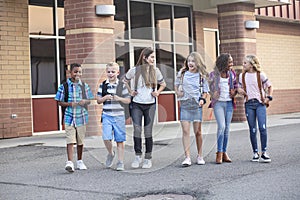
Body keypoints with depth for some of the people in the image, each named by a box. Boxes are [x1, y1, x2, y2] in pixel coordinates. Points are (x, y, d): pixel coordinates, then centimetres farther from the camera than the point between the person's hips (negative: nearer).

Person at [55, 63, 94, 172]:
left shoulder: (84, 86, 7)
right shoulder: (64, 86, -2)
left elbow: (89, 100, 12)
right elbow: (59, 102, 0)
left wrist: (84, 102, -11)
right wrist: (70, 104, -17)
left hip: (81, 116, 3)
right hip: (69, 117, -3)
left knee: (80, 141, 12)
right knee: (70, 140, -12)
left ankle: (79, 161, 25)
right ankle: (69, 162, -15)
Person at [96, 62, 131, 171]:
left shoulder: (122, 85, 2)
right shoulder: (103, 85, 6)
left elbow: (128, 100, 4)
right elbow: (98, 100, 9)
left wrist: (119, 98, -14)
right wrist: (105, 98, -11)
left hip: (119, 116, -1)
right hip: (107, 116, 1)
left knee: (120, 140, 2)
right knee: (106, 138, -12)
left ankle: (120, 162, 12)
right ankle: (110, 154, 17)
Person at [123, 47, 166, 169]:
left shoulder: (155, 71, 4)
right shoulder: (134, 70, -2)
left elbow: (163, 84, 20)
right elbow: (124, 82, 14)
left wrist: (158, 92, 4)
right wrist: (130, 92, 3)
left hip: (150, 105, 1)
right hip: (136, 105, -1)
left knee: (148, 131, 2)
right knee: (137, 130, -8)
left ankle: (148, 159, 10)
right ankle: (138, 156, 3)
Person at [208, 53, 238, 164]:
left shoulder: (232, 73, 8)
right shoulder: (214, 74, -3)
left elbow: (236, 85, 20)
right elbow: (209, 87, 5)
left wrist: (234, 92, 1)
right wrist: (213, 94, -10)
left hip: (229, 103, 4)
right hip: (218, 102, -4)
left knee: (227, 128, 5)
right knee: (221, 126, -16)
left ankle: (224, 152, 12)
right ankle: (219, 153, -9)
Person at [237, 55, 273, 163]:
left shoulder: (260, 75, -1)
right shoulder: (242, 76, 7)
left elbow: (269, 86, 9)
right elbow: (240, 87, 19)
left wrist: (269, 98, -3)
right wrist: (240, 90, -4)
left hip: (260, 103, -2)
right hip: (249, 104, 2)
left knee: (263, 128, -10)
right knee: (252, 130, 3)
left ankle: (264, 152, -3)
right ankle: (255, 153, 10)